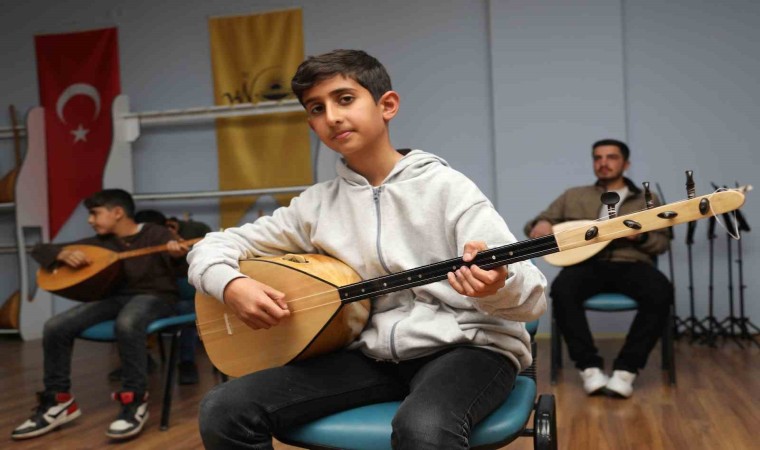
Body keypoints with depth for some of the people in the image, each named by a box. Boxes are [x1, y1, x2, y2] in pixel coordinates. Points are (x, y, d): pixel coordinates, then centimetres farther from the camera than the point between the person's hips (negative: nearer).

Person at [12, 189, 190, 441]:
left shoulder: (156, 235, -4)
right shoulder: (99, 243, 12)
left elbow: (180, 270, -18)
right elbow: (41, 250, 17)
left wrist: (178, 256, -42)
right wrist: (64, 254, -7)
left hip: (154, 296, -6)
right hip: (116, 296, 6)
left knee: (127, 323, -41)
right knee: (55, 327, -15)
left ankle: (135, 401, -28)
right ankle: (59, 402, -2)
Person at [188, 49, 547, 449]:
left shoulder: (447, 187, -5)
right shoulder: (316, 205, 7)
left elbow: (533, 298, -12)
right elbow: (213, 246, 13)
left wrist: (497, 284, -36)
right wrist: (232, 285, -10)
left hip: (467, 346, -4)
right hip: (374, 353, 4)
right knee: (223, 411, -11)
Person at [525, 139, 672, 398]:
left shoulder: (647, 200, 22)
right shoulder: (573, 196, 22)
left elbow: (662, 243, 13)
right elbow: (536, 224, 18)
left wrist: (640, 236, -10)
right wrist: (540, 225, -8)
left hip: (631, 264, 0)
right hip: (587, 263, 0)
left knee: (661, 293, -33)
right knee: (562, 290, -35)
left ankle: (626, 368, -23)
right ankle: (590, 367, -24)